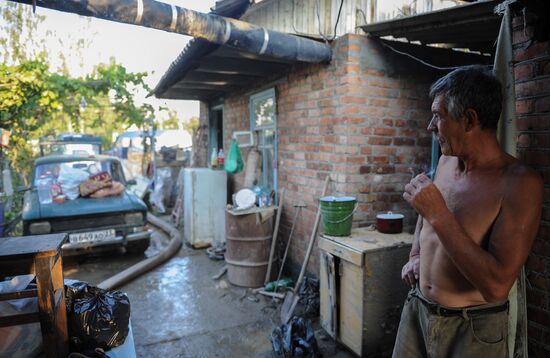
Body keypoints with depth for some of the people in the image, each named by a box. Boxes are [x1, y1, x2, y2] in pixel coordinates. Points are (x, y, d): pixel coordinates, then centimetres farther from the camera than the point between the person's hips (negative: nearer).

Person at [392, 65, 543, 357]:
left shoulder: (519, 182, -21)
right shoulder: (446, 161, -1)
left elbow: (497, 286, -27)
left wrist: (439, 215, -29)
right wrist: (415, 256, 5)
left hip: (473, 329, -5)